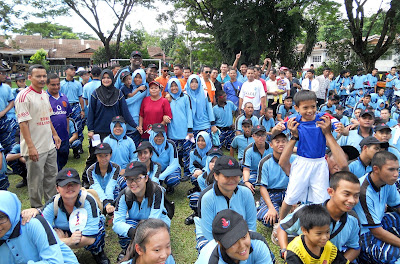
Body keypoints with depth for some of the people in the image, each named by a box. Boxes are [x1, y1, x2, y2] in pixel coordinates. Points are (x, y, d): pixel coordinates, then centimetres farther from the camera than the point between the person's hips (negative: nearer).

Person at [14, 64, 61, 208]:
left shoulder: (45, 94, 10)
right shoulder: (24, 96, -15)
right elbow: (23, 123, -18)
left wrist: (55, 134, 19)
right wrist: (30, 146, -21)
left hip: (50, 145, 8)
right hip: (35, 148, -8)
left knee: (51, 176, 17)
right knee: (36, 181, 5)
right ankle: (37, 209, 22)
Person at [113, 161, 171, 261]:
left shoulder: (156, 192, -30)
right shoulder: (124, 195, -21)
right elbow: (117, 222, -28)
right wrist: (131, 231, -49)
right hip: (135, 223, 2)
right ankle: (126, 249, 1)